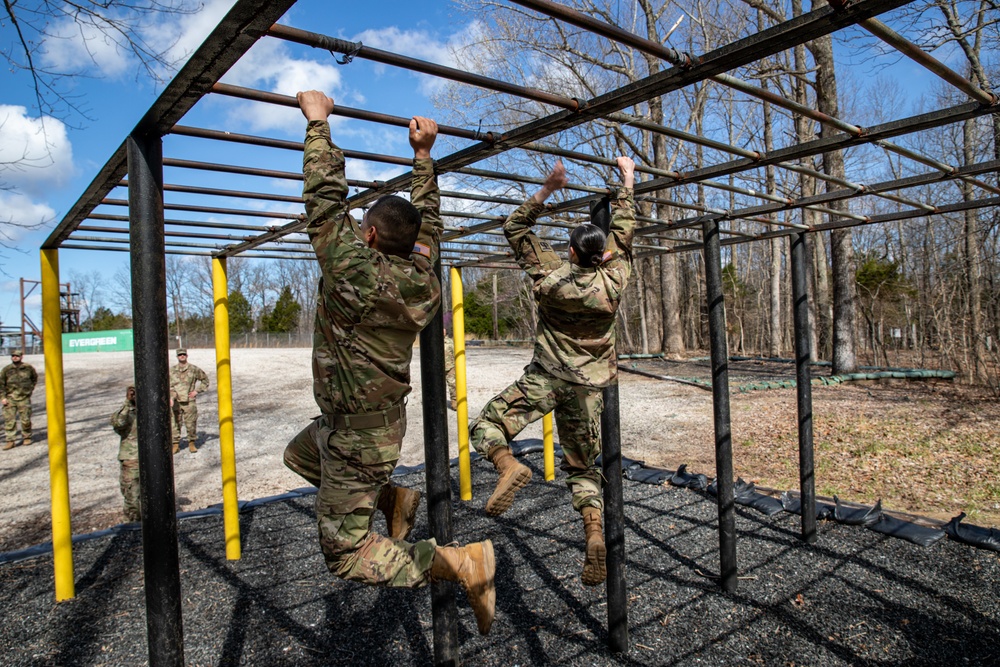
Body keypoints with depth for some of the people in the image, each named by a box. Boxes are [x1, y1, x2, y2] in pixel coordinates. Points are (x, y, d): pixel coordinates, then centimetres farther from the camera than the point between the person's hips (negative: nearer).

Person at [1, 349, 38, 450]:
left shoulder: (29, 368, 2)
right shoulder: (6, 369, 0)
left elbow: (35, 378, 21)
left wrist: (30, 389, 13)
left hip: (24, 398, 0)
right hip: (10, 399, 0)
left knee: (26, 419, 4)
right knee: (9, 420, -3)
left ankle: (26, 437, 21)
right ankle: (10, 441, 1)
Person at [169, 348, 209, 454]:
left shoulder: (194, 369, 3)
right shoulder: (172, 370, 5)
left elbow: (205, 379, 12)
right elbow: (169, 386, 1)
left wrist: (197, 391, 2)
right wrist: (170, 398, -15)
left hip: (189, 402, -1)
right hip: (176, 402, 1)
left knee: (191, 424, 1)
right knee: (175, 424, 2)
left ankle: (191, 444, 13)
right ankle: (176, 445, 11)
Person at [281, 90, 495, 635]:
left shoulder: (354, 269, -24)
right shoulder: (420, 275, -4)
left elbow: (325, 198, -18)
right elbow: (427, 218, 11)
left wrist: (319, 122, -8)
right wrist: (423, 154, 15)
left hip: (359, 431, -8)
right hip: (384, 418, 9)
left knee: (346, 554, 2)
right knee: (297, 455, 32)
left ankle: (454, 562, -11)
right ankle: (392, 499, 20)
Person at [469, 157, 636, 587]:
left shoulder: (552, 276, -8)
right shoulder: (613, 278, -4)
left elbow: (515, 228, 2)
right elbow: (623, 230, 12)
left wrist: (547, 189, 2)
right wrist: (627, 180, 22)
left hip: (545, 378, -3)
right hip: (587, 387, 3)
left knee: (486, 426, 6)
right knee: (583, 468, 13)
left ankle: (509, 466, -24)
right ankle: (594, 532, -9)